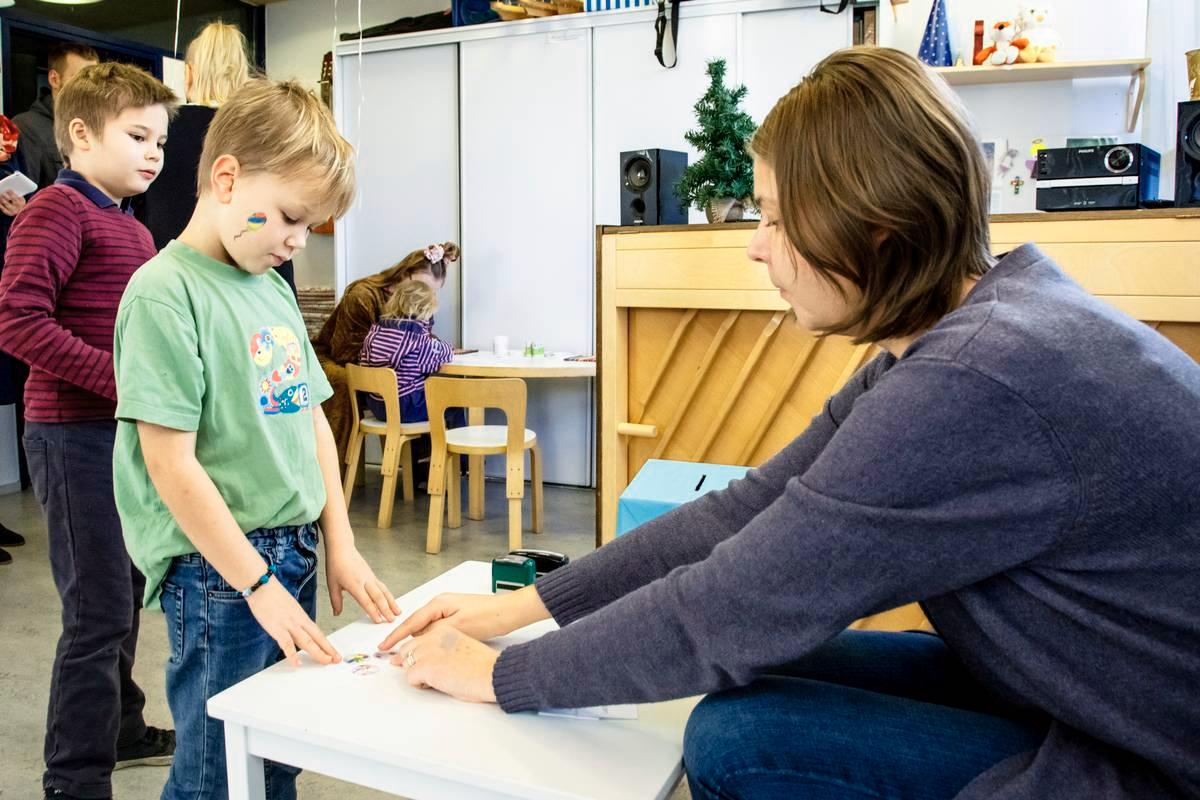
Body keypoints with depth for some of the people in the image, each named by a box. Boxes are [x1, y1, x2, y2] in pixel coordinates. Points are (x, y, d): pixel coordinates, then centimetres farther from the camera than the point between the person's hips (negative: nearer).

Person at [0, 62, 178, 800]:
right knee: (99, 610, -4)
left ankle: (119, 729, 38)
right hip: (77, 434, -9)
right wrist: (123, 380, -25)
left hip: (126, 432, 9)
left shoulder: (132, 228, 16)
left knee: (124, 590, 20)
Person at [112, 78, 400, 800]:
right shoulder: (165, 292, -15)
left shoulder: (274, 289, 9)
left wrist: (340, 544, 7)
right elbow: (171, 464, -18)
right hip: (218, 573, -7)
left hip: (295, 552, 7)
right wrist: (259, 584, -16)